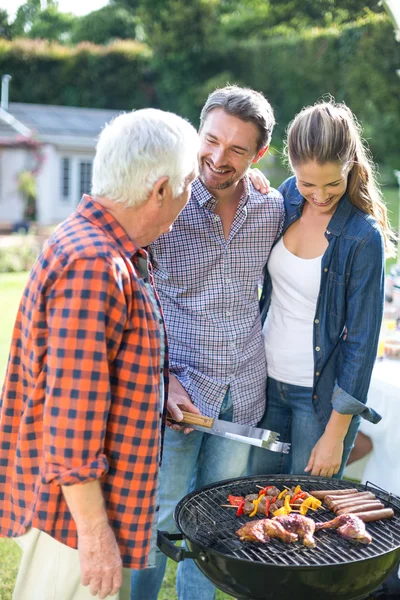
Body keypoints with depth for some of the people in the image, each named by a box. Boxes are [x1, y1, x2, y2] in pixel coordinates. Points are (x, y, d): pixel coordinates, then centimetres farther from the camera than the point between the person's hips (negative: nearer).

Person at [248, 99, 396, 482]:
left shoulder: (363, 238, -20)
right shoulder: (287, 197, -4)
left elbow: (362, 339, -16)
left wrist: (335, 435, -13)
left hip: (322, 393, -5)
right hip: (268, 378, 5)